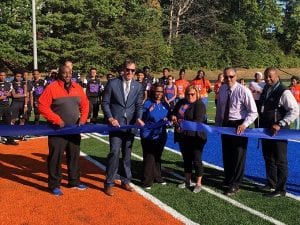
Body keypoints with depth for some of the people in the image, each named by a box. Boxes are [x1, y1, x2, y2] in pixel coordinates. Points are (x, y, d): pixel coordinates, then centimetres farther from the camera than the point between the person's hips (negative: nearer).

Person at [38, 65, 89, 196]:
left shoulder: (77, 88, 6)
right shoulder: (52, 88, -10)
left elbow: (85, 104, 13)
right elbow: (42, 106, -13)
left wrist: (83, 119, -1)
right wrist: (57, 120, -17)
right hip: (58, 130, -5)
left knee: (74, 155, 13)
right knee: (56, 157, -1)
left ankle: (74, 181, 27)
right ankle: (54, 185, 10)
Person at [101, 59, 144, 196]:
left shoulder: (138, 86, 6)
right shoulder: (112, 83, -3)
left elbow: (139, 105, 6)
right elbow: (105, 103, -2)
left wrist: (138, 118, -12)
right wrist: (110, 118, -14)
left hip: (130, 124, 4)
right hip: (116, 123, -3)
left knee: (127, 154, 11)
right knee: (114, 152, -10)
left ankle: (125, 181, 25)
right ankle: (109, 184, 1)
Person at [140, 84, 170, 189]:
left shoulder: (165, 104, 6)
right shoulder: (147, 103, -10)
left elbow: (168, 116, 15)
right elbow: (143, 119, -13)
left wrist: (166, 119, -6)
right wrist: (148, 111, -29)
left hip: (161, 135, 6)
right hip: (148, 136, -6)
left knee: (157, 157, 18)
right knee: (149, 158, -4)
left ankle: (157, 177, 32)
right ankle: (147, 181, 5)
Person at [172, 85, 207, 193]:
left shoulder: (199, 104, -11)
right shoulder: (181, 102, 10)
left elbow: (198, 121, -22)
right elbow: (174, 112, 21)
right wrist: (173, 117, -2)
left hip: (195, 137, -7)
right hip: (183, 137, 7)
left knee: (196, 160, 1)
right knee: (186, 159, 16)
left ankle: (198, 183, 13)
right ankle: (187, 181, 29)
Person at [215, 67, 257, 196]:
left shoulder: (243, 91, -16)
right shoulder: (222, 89, 0)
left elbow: (253, 112, -13)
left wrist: (244, 124, -24)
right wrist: (217, 124, 9)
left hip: (239, 126, -5)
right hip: (225, 125, 6)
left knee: (238, 155, 5)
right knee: (226, 154, 17)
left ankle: (235, 185, 18)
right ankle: (228, 179, 37)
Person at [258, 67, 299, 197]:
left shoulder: (284, 92, -15)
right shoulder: (265, 90, 8)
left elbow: (295, 111, -17)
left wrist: (280, 124, -22)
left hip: (278, 132, -8)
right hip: (265, 131, 8)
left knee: (280, 161, 2)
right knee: (268, 159, 18)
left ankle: (280, 189, 12)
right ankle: (271, 184, 34)